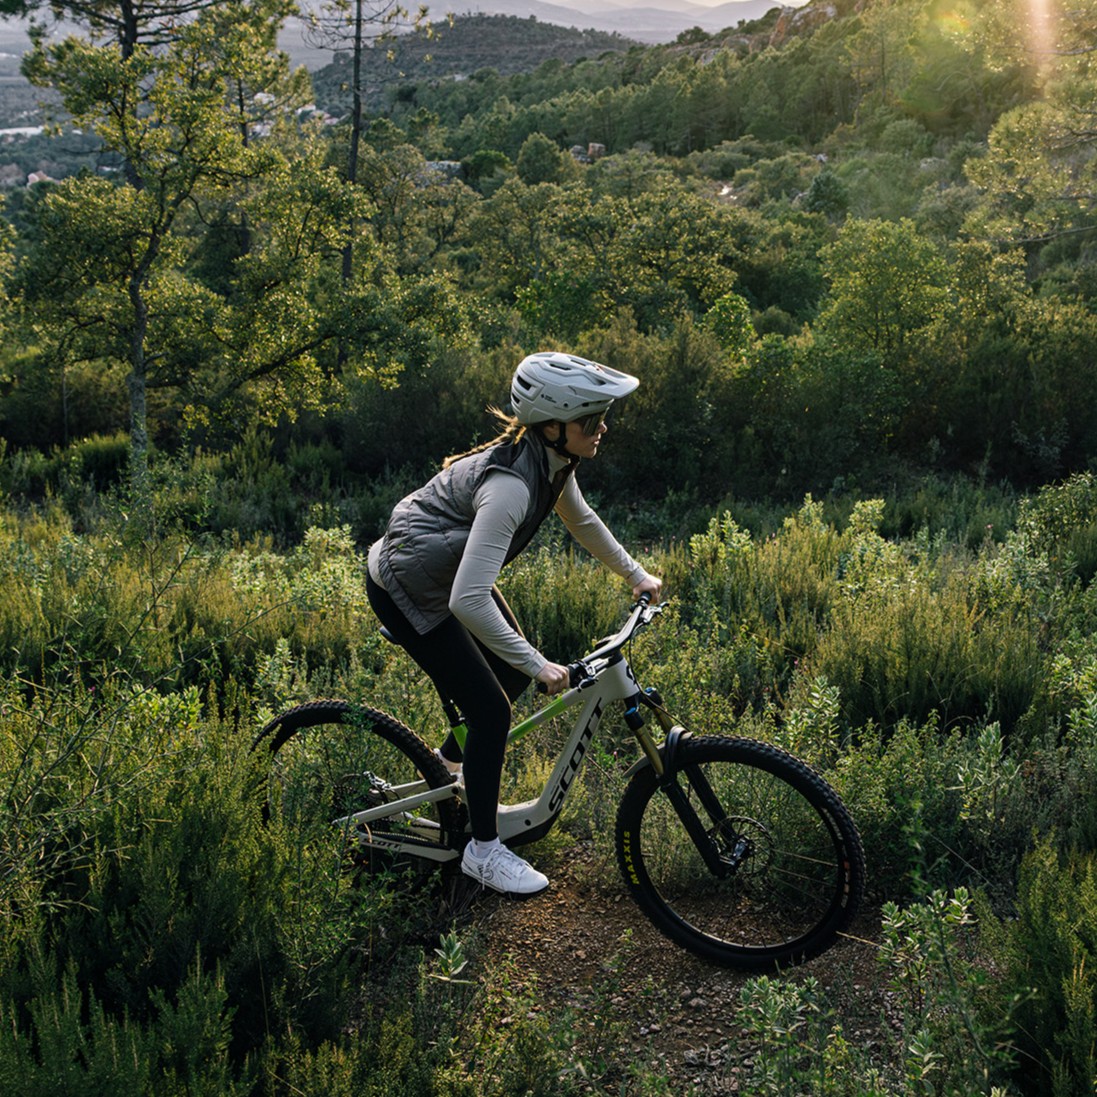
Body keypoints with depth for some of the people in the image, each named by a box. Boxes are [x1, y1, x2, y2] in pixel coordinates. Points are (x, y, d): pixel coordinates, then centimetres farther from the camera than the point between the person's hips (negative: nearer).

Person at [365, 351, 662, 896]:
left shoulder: (552, 460, -8)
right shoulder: (510, 484, -35)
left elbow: (582, 519, 15)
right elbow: (469, 600, -40)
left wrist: (635, 575, 21)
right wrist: (538, 665, -33)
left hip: (445, 567, 9)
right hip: (405, 589, -9)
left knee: (511, 672, 18)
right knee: (492, 711, -7)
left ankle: (451, 762, 42)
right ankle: (483, 850, 11)